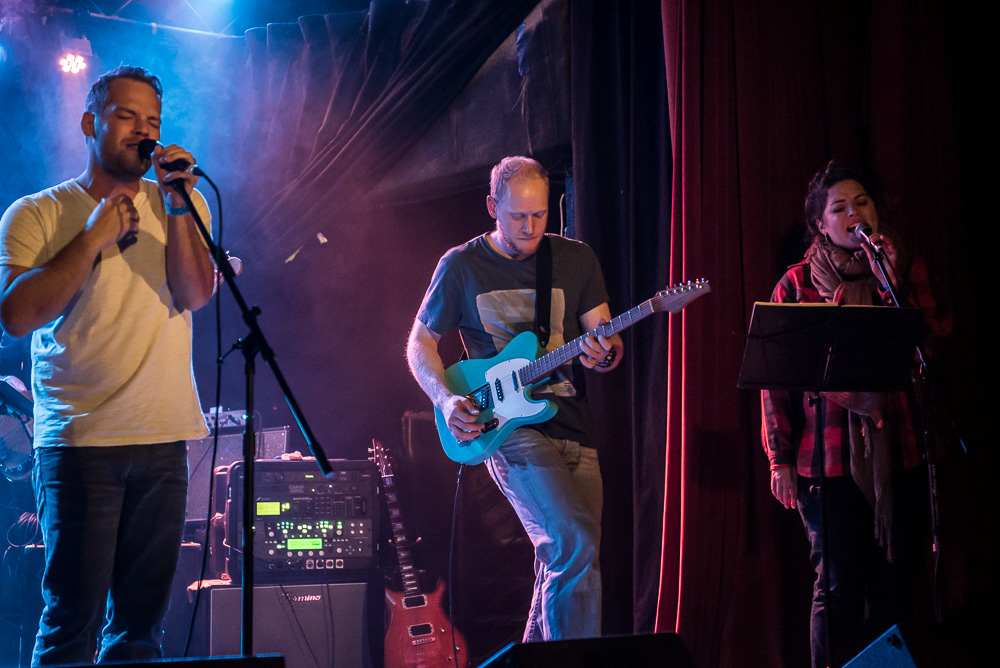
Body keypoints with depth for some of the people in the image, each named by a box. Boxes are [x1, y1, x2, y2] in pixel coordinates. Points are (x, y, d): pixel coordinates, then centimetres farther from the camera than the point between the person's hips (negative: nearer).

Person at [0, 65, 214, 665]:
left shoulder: (182, 205, 11)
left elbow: (196, 295, -3)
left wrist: (177, 209, -13)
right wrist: (93, 238, -11)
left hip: (164, 437, 3)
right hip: (80, 440, -3)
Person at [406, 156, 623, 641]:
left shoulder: (576, 260, 8)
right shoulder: (461, 266, 2)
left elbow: (605, 338, 8)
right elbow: (420, 342, 8)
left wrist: (605, 353, -17)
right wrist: (446, 400, -9)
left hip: (575, 432, 4)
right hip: (509, 428, -4)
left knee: (559, 571, 7)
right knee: (577, 545, -22)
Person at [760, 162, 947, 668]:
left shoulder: (904, 271, 10)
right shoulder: (797, 283, 4)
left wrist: (888, 281, -12)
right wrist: (779, 459, -4)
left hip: (896, 452, 2)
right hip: (827, 457, -2)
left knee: (894, 587, 4)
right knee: (839, 588, -2)